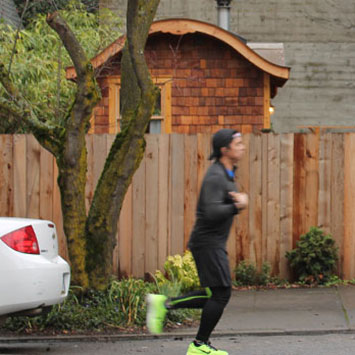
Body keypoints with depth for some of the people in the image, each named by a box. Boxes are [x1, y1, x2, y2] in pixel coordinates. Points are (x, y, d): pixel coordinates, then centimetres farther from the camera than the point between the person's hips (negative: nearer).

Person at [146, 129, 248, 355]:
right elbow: (211, 212, -29)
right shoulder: (215, 177, -18)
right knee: (221, 293, -7)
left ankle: (164, 304, 11)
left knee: (214, 296, 11)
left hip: (214, 244, 10)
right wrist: (237, 206, -18)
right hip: (208, 242, -10)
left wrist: (239, 200, 3)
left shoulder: (226, 173, 14)